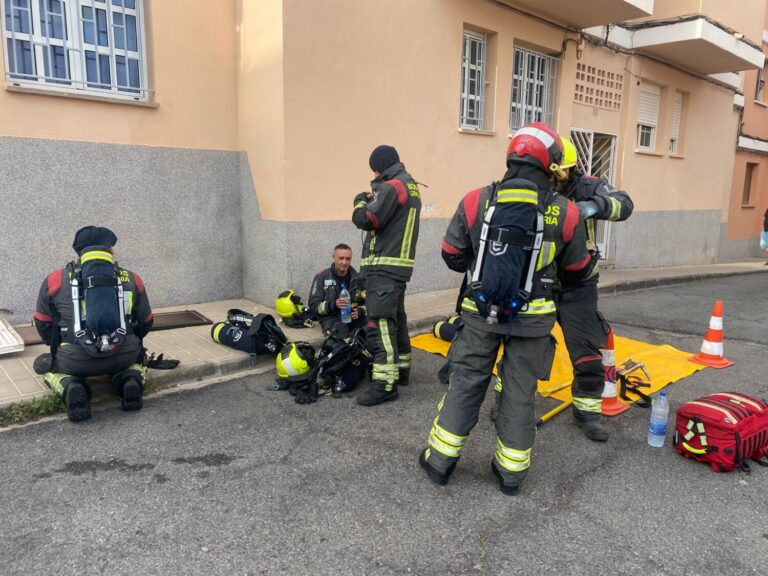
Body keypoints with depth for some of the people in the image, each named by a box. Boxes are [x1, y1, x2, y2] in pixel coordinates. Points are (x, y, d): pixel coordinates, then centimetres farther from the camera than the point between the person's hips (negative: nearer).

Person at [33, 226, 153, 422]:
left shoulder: (56, 280, 8)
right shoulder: (131, 279, 11)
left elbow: (43, 324, 19)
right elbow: (146, 323, 20)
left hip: (74, 361, 0)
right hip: (124, 356, 1)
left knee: (48, 365, 31)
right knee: (137, 358, 35)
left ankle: (70, 386, -1)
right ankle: (131, 379, 1)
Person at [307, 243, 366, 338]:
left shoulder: (357, 278, 8)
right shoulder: (322, 277, 0)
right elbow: (313, 305, -3)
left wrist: (360, 311, -11)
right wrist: (333, 304, -21)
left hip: (353, 317, 3)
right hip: (332, 318, -3)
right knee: (342, 331, -37)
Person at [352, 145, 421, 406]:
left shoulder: (391, 187, -14)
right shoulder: (411, 186, 16)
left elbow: (365, 220, -16)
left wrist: (360, 201, 3)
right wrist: (374, 200, 11)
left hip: (383, 266, -10)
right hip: (401, 264, 10)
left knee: (380, 323, -11)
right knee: (396, 317, 19)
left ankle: (385, 384, -11)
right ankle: (402, 368, 30)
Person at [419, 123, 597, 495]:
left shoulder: (476, 202, -8)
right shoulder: (565, 213, -9)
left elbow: (452, 256, 1)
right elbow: (578, 270, 5)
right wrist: (592, 260, 29)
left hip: (481, 311, 1)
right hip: (532, 316, 0)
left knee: (465, 383, 14)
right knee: (519, 392, 13)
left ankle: (440, 461, 24)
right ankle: (511, 472, 26)